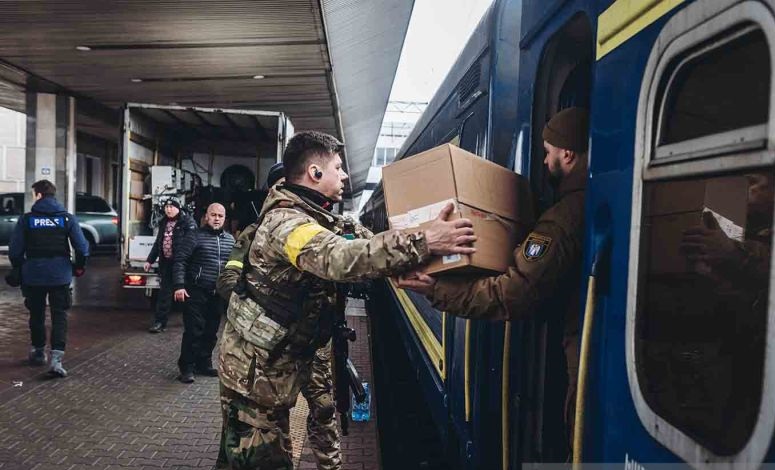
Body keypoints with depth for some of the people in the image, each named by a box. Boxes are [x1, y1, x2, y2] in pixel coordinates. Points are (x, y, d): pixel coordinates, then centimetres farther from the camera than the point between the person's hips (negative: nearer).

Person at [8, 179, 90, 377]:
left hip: (33, 276, 1)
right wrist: (79, 267, 10)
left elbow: (15, 250, -4)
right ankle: (56, 358, -12)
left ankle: (39, 352, 32)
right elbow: (82, 247, -6)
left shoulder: (26, 219, -4)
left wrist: (20, 268, 14)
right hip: (60, 276, 0)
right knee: (59, 316, 1)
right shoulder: (67, 218, -2)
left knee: (37, 315, 18)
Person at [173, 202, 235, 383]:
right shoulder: (195, 236, -5)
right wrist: (179, 286, -18)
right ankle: (186, 368, 6)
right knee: (193, 331, -4)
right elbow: (180, 261, -9)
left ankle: (204, 364, 24)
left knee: (211, 332, 12)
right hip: (196, 292, -5)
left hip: (218, 294, 5)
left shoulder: (230, 240, 10)